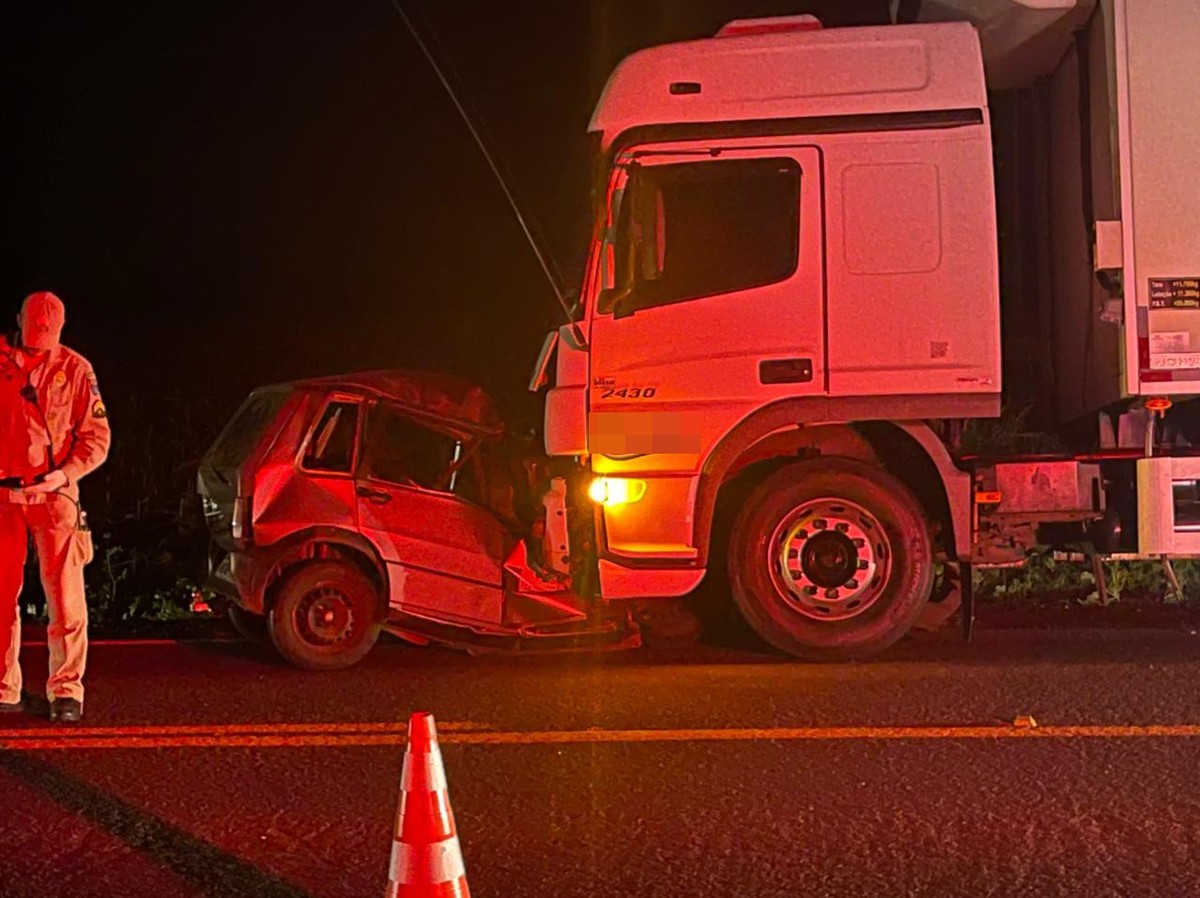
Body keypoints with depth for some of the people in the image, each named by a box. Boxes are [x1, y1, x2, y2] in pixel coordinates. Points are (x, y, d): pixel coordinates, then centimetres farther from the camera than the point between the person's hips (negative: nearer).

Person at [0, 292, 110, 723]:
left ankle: (66, 691, 3)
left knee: (66, 597, -5)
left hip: (53, 494, -2)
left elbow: (97, 436, 1)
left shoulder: (74, 368, 1)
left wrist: (64, 473, -13)